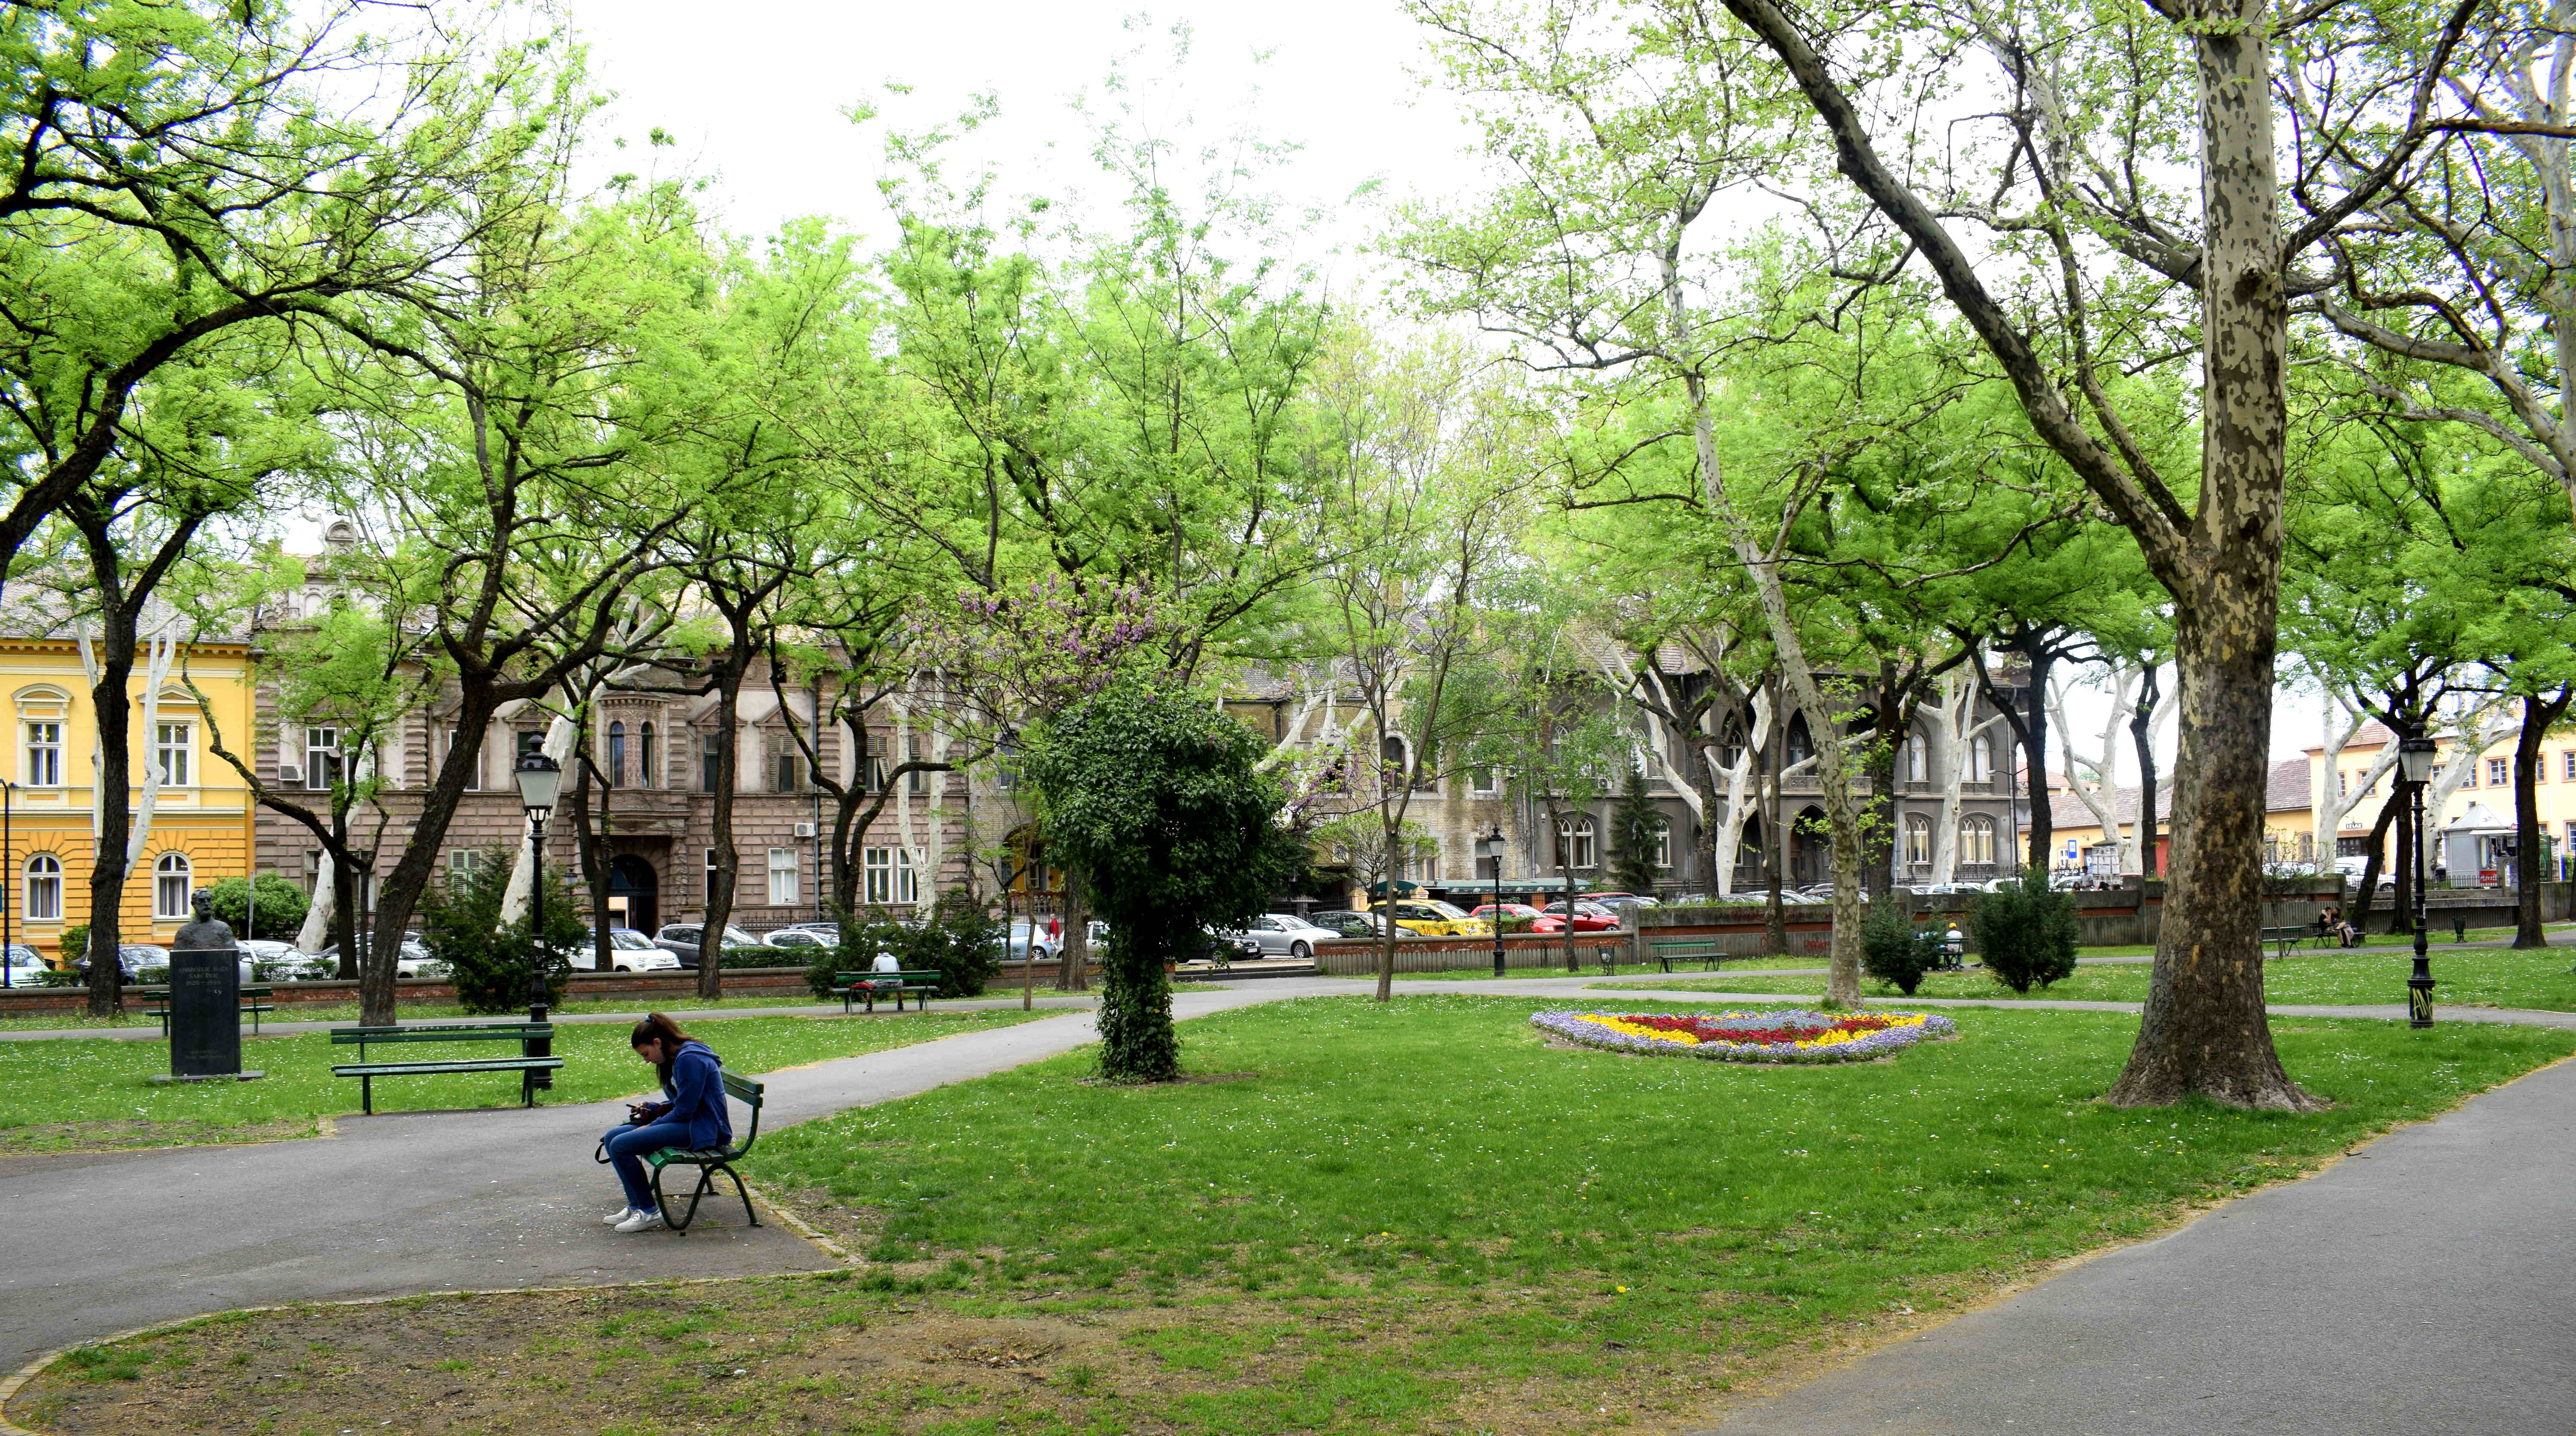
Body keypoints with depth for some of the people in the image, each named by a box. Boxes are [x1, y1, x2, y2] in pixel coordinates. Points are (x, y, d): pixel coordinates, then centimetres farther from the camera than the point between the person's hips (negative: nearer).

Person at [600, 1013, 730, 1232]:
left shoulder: (689, 1059, -17)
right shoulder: (678, 1058, 15)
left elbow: (684, 1111, -19)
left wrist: (652, 1126, -9)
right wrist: (651, 1109, 11)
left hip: (701, 1130, -11)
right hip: (689, 1123, 11)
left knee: (621, 1146, -19)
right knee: (612, 1137, 8)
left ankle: (650, 1212, -11)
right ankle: (635, 1207, 8)